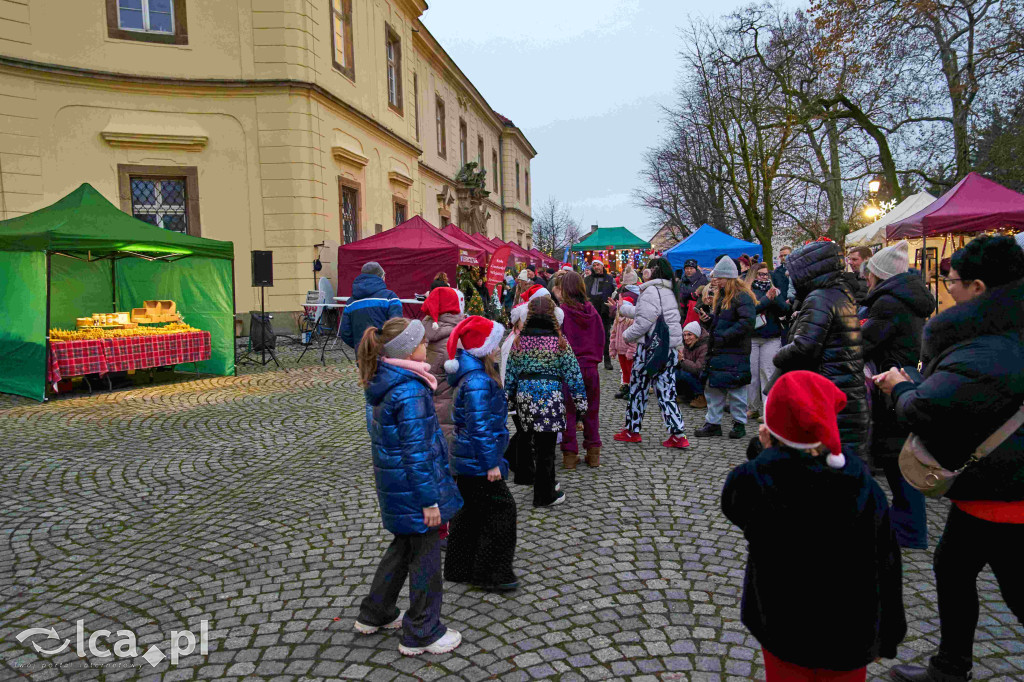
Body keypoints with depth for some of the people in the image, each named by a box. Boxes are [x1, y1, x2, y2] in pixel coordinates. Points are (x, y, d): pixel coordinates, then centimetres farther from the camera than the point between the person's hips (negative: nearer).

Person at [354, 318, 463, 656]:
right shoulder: (410, 391, -25)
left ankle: (375, 614, 39)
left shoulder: (380, 382, 4)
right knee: (425, 554, 7)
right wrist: (430, 501, -18)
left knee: (403, 545, 26)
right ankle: (421, 634, 23)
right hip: (414, 487, -9)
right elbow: (416, 451, -25)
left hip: (392, 484, 9)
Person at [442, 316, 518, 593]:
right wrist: (491, 464, -21)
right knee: (501, 509, 0)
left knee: (471, 511, 19)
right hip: (478, 462, -10)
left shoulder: (476, 374, 8)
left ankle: (459, 569, 31)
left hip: (466, 459, 10)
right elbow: (479, 427, -26)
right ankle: (490, 575, 10)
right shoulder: (478, 381, -24)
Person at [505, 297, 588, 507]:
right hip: (551, 395, -4)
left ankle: (547, 484, 32)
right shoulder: (559, 341, -6)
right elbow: (572, 372, -3)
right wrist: (580, 400, 4)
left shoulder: (519, 341, 3)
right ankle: (545, 495, 11)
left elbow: (510, 373, 8)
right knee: (546, 446, 3)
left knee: (535, 441, 17)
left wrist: (508, 398, 17)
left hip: (524, 394, 4)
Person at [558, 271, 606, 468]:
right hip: (590, 367, 4)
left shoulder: (561, 312, -11)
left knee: (568, 411, 6)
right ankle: (593, 453, 19)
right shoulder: (592, 311, 1)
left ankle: (570, 454, 9)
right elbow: (601, 338, 7)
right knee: (591, 411, 13)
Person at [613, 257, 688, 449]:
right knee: (666, 392, 8)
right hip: (671, 348, 8)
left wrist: (628, 335, -4)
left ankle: (632, 431, 18)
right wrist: (623, 308, 36)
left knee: (638, 388, 7)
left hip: (652, 347, -8)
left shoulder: (651, 291, -13)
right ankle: (678, 434, 2)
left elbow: (644, 321, -19)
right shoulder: (670, 291, 16)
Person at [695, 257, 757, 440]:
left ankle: (739, 424, 15)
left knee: (736, 389, 1)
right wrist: (708, 319, 5)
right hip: (717, 349, 9)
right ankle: (713, 423, 18)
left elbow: (747, 321, -23)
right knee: (713, 387, 10)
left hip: (735, 351, -9)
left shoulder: (741, 296, -13)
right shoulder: (720, 296, 16)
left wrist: (725, 336, -22)